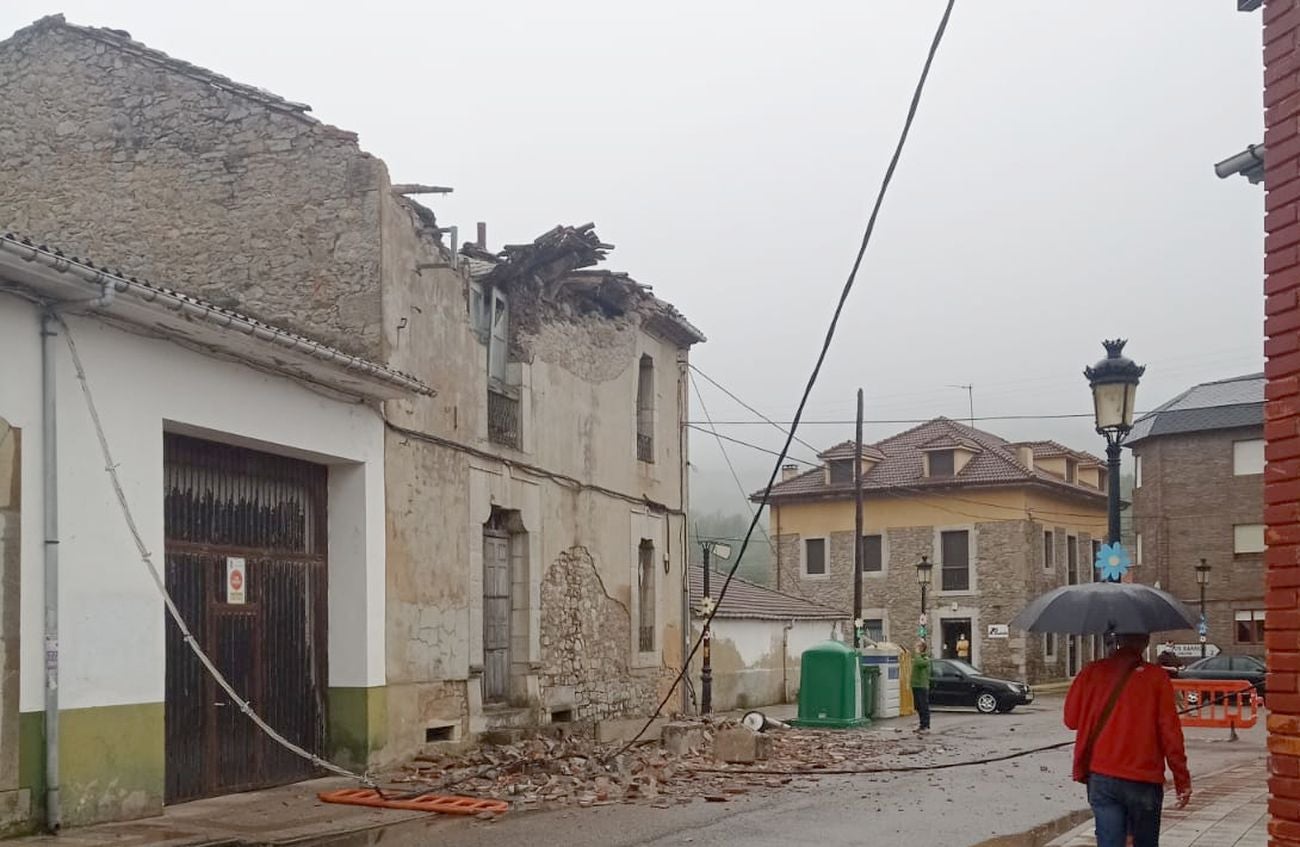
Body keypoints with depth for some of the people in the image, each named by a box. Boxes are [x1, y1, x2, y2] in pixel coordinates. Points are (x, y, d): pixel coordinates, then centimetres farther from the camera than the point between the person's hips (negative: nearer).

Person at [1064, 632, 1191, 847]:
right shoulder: (1157, 677, -7)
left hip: (1101, 779, 2)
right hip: (1144, 781, -1)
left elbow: (1071, 719, 5)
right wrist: (1182, 781, -1)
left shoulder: (1093, 672, 0)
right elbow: (1170, 732, -8)